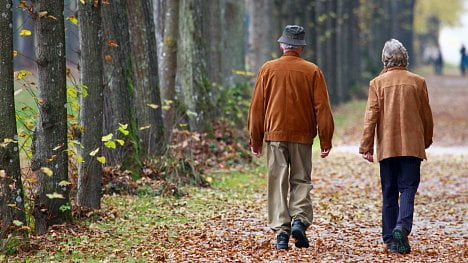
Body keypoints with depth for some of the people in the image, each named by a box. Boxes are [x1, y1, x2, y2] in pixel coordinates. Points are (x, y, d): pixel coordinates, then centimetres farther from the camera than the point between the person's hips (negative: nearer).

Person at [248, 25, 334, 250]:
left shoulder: (267, 69, 2)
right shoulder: (312, 71, 0)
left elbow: (257, 107, 4)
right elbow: (322, 108, -2)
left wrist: (255, 139, 10)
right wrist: (326, 140, 2)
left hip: (275, 134, 0)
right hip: (302, 136, 0)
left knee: (278, 183, 2)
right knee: (301, 180, 10)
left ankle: (281, 230, -4)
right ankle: (300, 219, -10)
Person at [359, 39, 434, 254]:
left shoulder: (377, 83, -1)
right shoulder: (418, 82, 1)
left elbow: (371, 117, -4)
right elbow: (426, 115, 8)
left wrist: (366, 146, 0)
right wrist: (427, 141, 23)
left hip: (387, 146, 0)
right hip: (413, 145, 0)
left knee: (389, 193, 8)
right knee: (408, 189, -2)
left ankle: (390, 238, 8)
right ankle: (402, 227, -24)